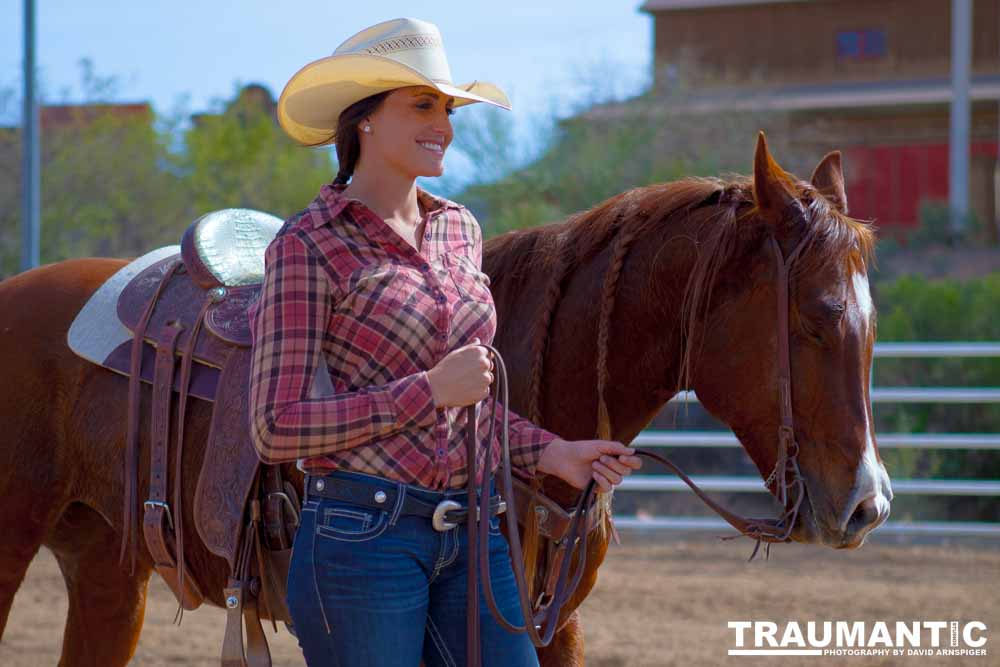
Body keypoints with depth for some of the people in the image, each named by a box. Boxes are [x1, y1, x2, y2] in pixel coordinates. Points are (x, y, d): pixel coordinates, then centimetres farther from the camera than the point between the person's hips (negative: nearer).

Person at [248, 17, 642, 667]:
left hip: (472, 536, 6)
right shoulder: (308, 245, -6)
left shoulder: (459, 230, 14)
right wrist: (430, 389, -15)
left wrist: (548, 452, 10)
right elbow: (277, 430, -12)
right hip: (363, 534, -6)